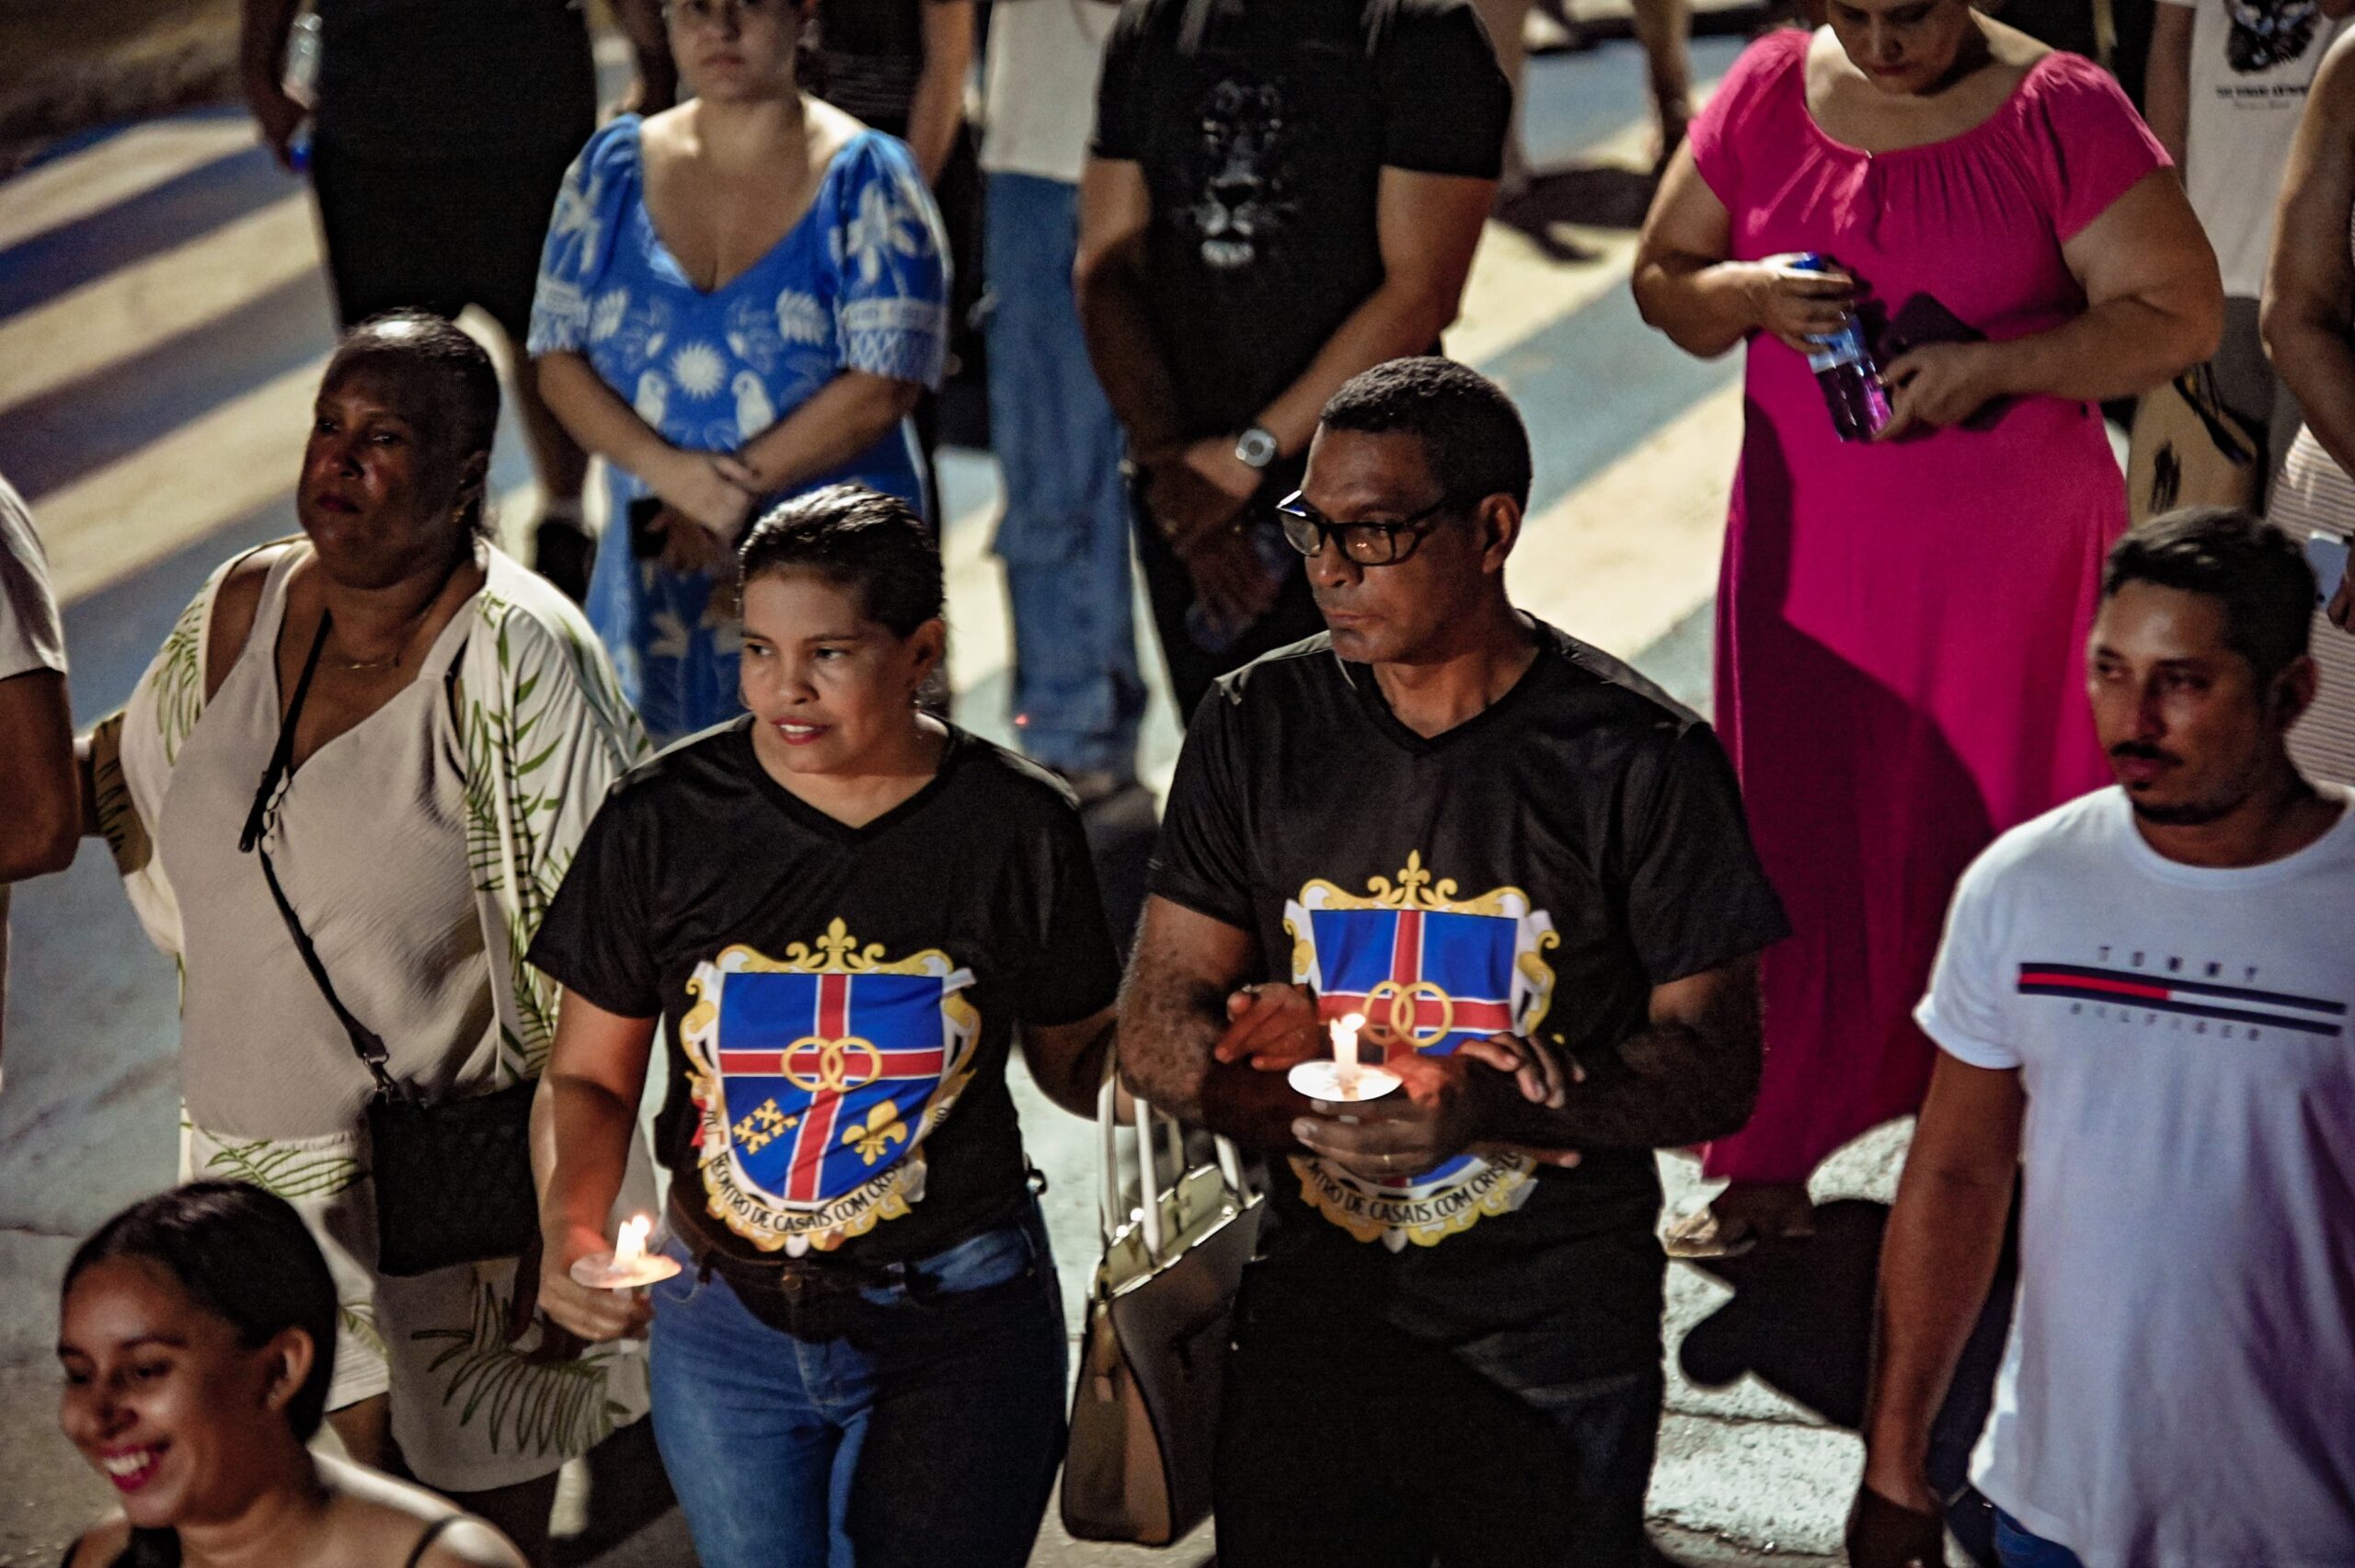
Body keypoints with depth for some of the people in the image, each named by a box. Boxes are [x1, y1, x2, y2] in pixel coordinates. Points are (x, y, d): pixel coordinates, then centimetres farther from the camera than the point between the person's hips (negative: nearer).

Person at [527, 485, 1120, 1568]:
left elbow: (1075, 1061, 4)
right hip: (721, 1319, 2)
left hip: (954, 1326, -1)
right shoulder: (664, 819, -8)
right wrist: (569, 1230, -18)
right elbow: (589, 1078, 0)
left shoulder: (1017, 827, -8)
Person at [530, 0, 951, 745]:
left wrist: (736, 488, -13)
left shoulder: (863, 176, -3)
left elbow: (884, 383, -10)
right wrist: (673, 473, -13)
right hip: (654, 565, 3)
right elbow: (557, 356, 3)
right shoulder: (613, 165, 7)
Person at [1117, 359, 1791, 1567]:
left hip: (1554, 1335, -2)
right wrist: (1320, 1091, -17)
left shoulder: (1639, 757, -10)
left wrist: (1493, 1109, -26)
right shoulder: (1255, 731, 0)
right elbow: (1155, 1033, 1)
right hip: (1313, 1314, 3)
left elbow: (1716, 1068, -9)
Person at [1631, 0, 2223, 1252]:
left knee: (2001, 847, 5)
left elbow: (2179, 317, -9)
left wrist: (1991, 365, -20)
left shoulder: (2059, 112, -8)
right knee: (1795, 843, 5)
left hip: (2012, 559, -3)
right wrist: (1749, 294, -12)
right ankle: (1771, 1161, 16)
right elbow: (1662, 280, 10)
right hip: (1808, 546, 3)